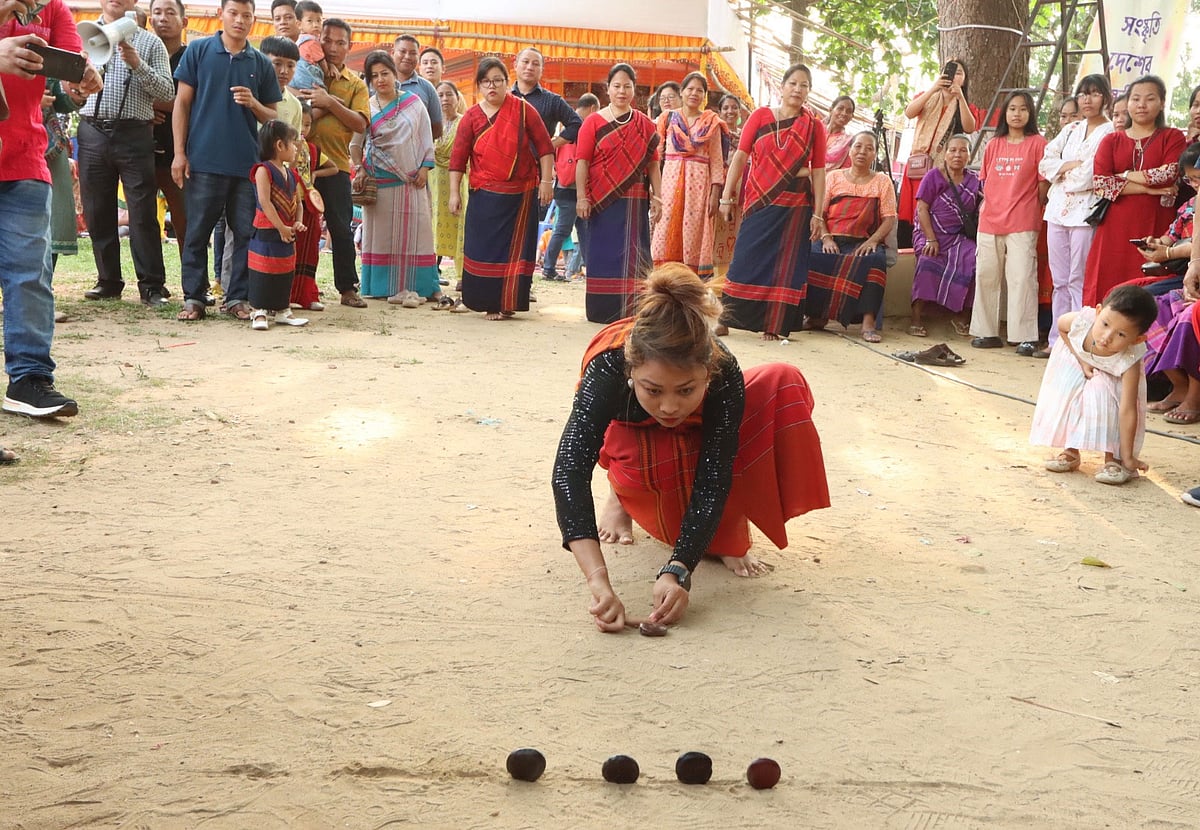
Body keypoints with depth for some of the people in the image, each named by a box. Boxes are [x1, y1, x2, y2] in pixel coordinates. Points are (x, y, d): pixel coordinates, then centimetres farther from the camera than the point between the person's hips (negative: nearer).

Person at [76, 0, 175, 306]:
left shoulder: (149, 42, 7)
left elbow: (167, 92, -1)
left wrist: (137, 64, -13)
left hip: (134, 135, -2)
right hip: (92, 132, 3)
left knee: (143, 213, -3)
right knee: (97, 212, 8)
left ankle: (152, 285, 1)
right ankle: (108, 281, 18)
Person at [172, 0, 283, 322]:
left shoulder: (261, 63, 11)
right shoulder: (198, 51, 4)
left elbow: (272, 117, 14)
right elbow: (182, 102, 3)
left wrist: (253, 103, -9)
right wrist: (179, 152, -3)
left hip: (248, 162, 3)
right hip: (204, 160, -2)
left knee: (247, 233, 3)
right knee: (198, 232, 0)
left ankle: (237, 298, 11)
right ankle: (193, 298, 7)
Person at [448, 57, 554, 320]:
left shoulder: (523, 110, -1)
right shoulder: (472, 117, 2)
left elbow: (544, 146, 0)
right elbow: (458, 157, 0)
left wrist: (547, 180, -5)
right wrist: (454, 193, -4)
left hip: (521, 194, -1)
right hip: (485, 196, 1)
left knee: (514, 247, 2)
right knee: (483, 247, 2)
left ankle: (506, 303, 11)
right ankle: (481, 300, 12)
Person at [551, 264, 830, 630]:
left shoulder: (724, 375, -37)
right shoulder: (609, 366, -41)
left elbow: (712, 481, -36)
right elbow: (569, 469, -52)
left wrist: (677, 571, -50)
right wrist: (599, 584, -63)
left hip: (698, 442, 2)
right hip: (635, 445, -2)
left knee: (782, 384, -25)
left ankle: (727, 533, -12)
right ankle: (626, 497, -1)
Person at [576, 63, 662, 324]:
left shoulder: (644, 124, 11)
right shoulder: (594, 122, 4)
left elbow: (652, 163, 9)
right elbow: (582, 161, -2)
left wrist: (657, 196, 1)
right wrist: (581, 197, -10)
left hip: (635, 202, 2)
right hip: (603, 201, -2)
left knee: (633, 254, 0)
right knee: (603, 253, 1)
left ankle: (631, 310, 4)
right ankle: (603, 309, 7)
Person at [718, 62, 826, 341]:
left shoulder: (815, 126, 5)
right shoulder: (761, 116, 3)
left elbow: (818, 171, 2)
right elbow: (740, 157, 0)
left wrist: (818, 214, -2)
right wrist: (727, 197, -4)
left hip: (796, 203, 1)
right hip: (760, 201, -1)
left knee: (786, 263, 2)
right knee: (748, 260, -2)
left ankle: (774, 325, 9)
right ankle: (726, 317, 6)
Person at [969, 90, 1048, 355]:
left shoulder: (1037, 143, -1)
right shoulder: (994, 144, 13)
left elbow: (1044, 182, -1)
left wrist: (1032, 210, -1)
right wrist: (989, 207, 8)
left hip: (1023, 224, -5)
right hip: (990, 221, 5)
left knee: (1022, 278, -9)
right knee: (986, 276, 8)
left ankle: (1025, 337, -7)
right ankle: (987, 332, 17)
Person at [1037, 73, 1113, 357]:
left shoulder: (1111, 132, -4)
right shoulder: (1070, 130, 17)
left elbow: (1094, 174, -13)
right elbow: (1045, 163, 10)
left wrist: (1062, 173, 1)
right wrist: (1070, 166, -7)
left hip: (1086, 212, -6)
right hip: (1059, 209, 6)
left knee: (1078, 281, -8)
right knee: (1060, 281, 9)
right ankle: (1058, 341, 13)